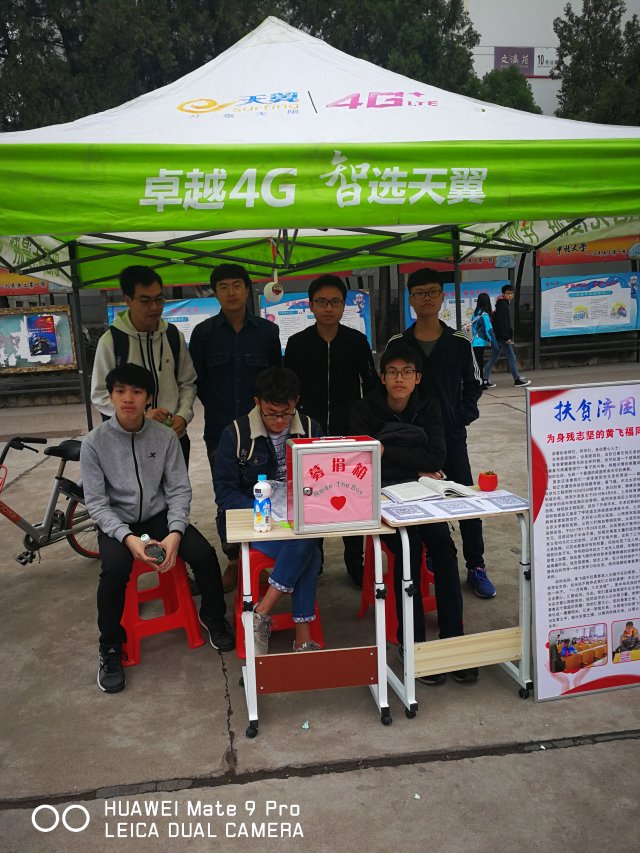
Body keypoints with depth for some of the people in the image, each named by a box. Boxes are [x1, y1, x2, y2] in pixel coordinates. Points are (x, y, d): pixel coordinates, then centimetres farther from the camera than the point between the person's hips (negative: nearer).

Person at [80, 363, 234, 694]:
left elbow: (179, 490, -4)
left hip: (159, 516, 2)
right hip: (116, 522, -1)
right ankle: (110, 648, -6)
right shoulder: (94, 443, -11)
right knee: (115, 568, -31)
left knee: (204, 553, -20)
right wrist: (128, 537, -25)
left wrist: (175, 532, -21)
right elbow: (96, 502, -11)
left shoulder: (165, 437, -7)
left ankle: (212, 616, 11)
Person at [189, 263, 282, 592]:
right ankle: (234, 562, 20)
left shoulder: (267, 331, 3)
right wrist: (218, 410, 6)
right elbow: (197, 381, 7)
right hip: (219, 430, 0)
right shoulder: (203, 333, 2)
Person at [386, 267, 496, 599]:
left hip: (452, 436, 0)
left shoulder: (459, 342, 1)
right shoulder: (397, 343, 1)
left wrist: (462, 416, -5)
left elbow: (473, 385, 7)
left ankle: (476, 567, 13)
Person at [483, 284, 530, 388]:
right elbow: (502, 322, -20)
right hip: (502, 336, -10)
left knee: (493, 358, 9)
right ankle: (517, 379, 4)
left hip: (498, 336, 10)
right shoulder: (503, 305, -14)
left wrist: (509, 336, 22)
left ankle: (485, 379, 10)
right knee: (511, 357, -2)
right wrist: (507, 337, -22)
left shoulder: (503, 304, 17)